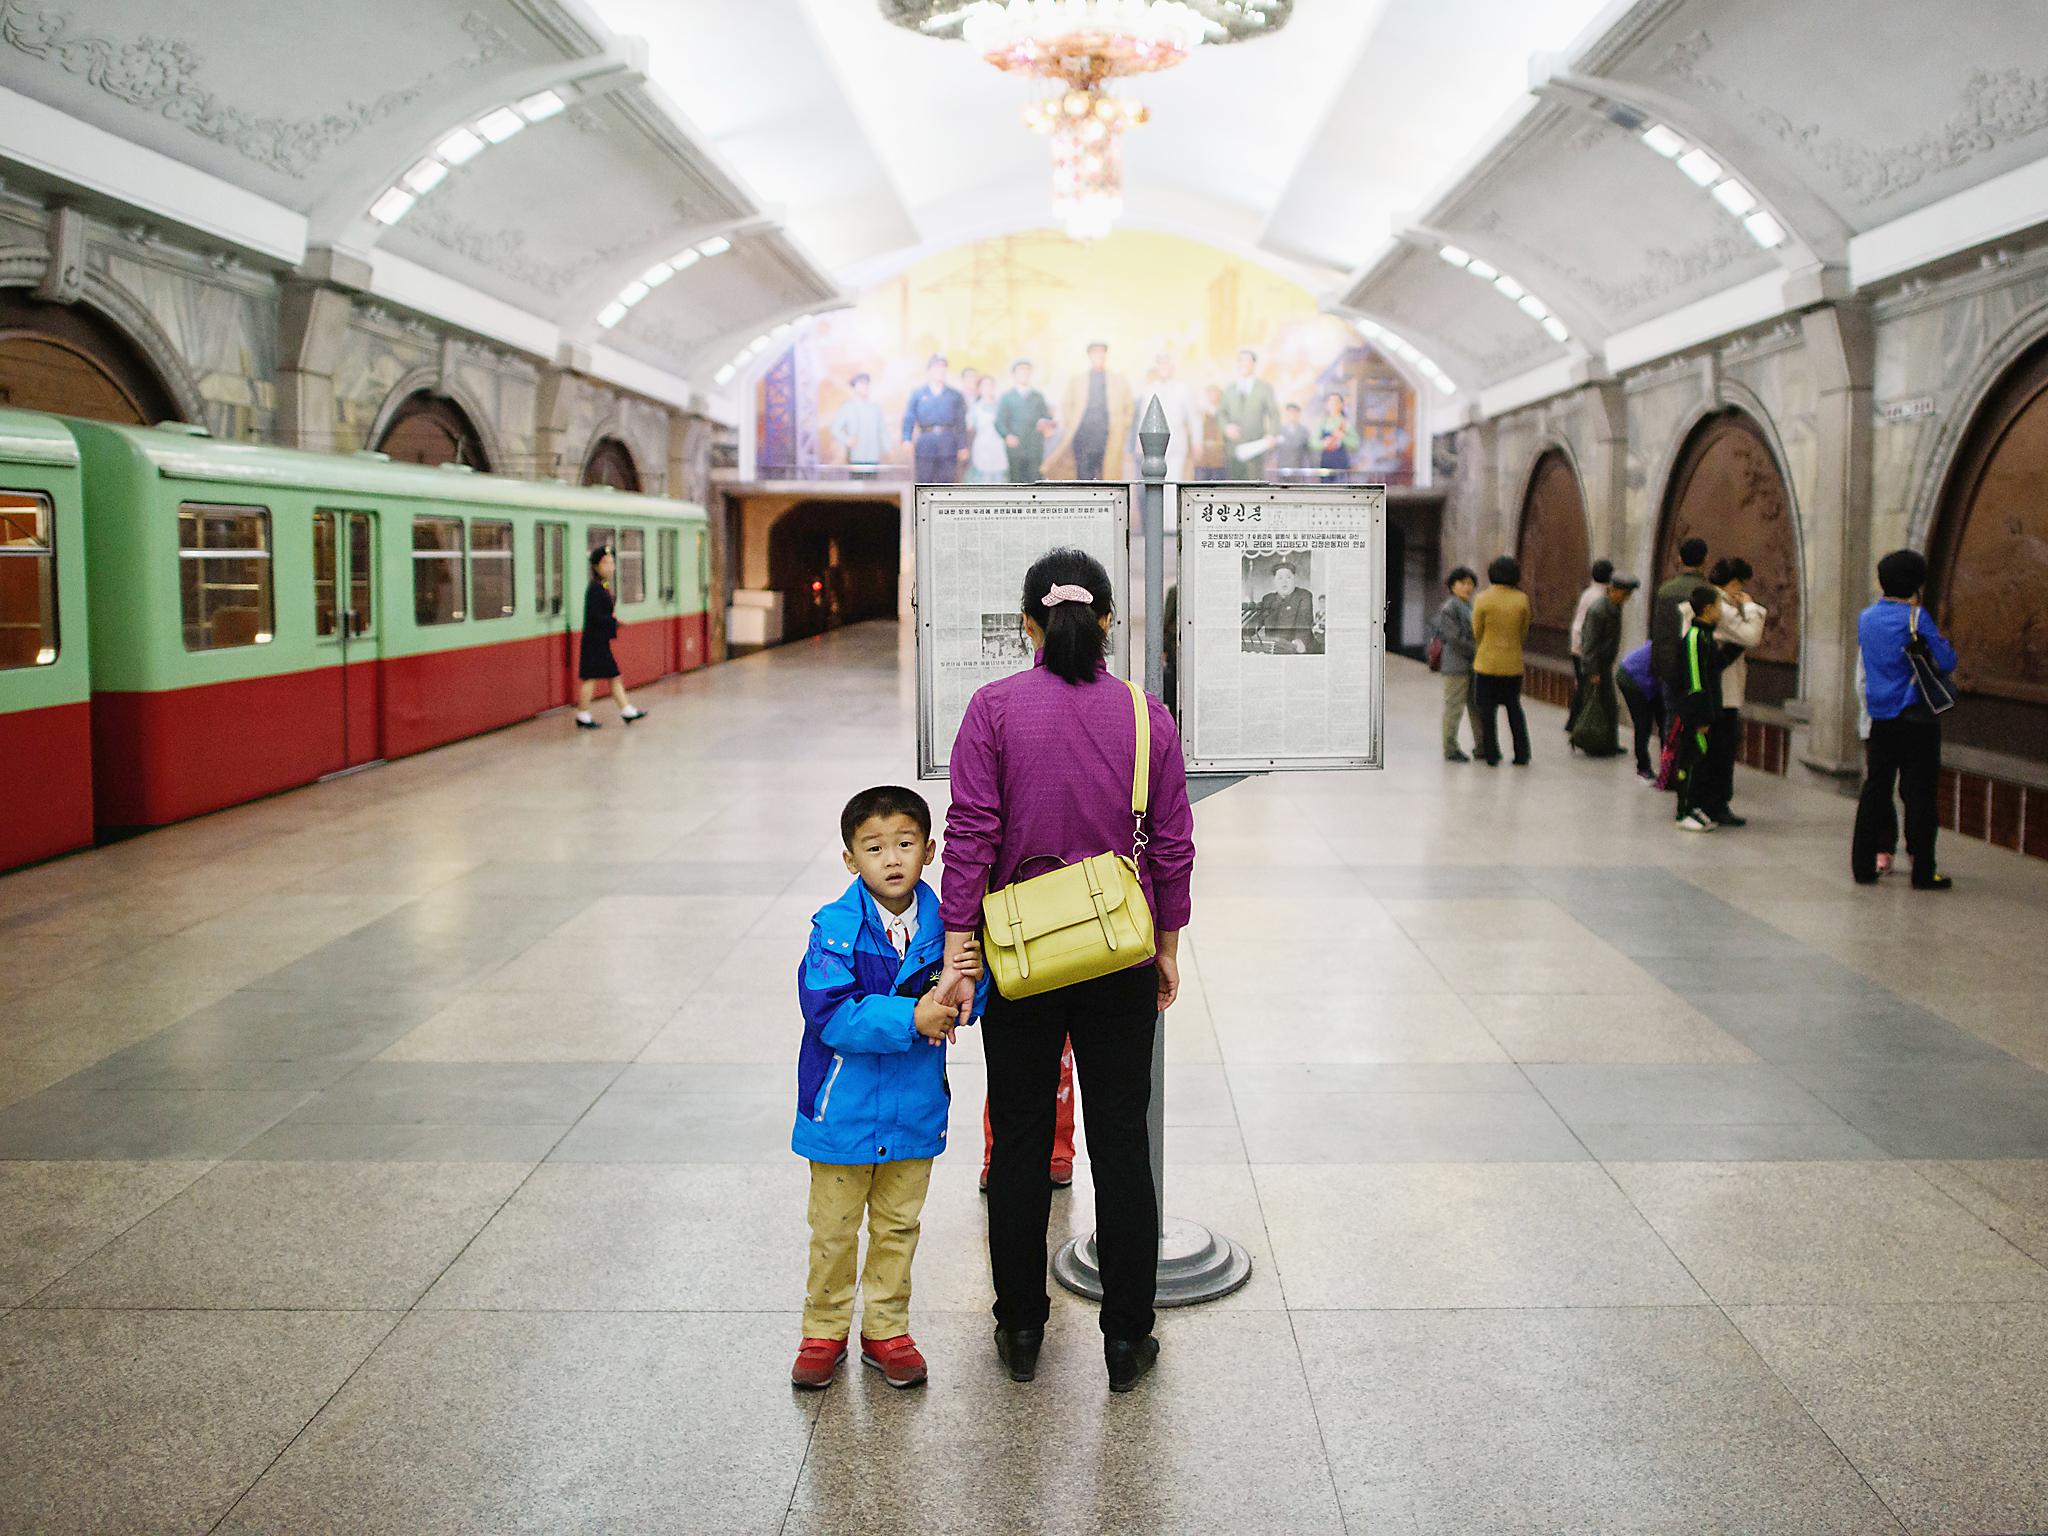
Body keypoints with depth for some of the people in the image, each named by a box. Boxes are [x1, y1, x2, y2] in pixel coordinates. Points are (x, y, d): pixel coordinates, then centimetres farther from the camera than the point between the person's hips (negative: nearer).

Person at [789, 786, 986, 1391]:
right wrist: (912, 1019, -29)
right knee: (834, 1229, 12)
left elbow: (967, 1006, 0)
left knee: (898, 1226, 17)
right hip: (844, 1109, -3)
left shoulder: (943, 926, -5)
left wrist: (962, 981, -23)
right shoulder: (836, 927, -16)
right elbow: (829, 1013, -25)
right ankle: (824, 1331, 31)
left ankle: (887, 1330, 34)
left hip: (913, 1110, 3)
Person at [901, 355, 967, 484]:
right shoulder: (918, 393, 8)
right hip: (925, 444, -1)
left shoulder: (955, 395, 10)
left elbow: (961, 423, 9)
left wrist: (962, 446, 4)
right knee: (924, 481, 0)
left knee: (947, 482, 1)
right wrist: (906, 439, -12)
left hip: (948, 446, 1)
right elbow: (909, 418, 3)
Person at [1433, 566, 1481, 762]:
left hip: (1472, 665, 9)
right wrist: (1475, 649, -12)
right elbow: (1454, 637, -17)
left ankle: (1481, 746, 20)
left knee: (1477, 707, 12)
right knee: (1454, 707, -3)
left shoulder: (1468, 606, 15)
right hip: (1457, 666, -9)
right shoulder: (1450, 607, -12)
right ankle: (1451, 749, 4)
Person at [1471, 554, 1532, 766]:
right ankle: (1522, 755, 15)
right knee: (1514, 707, 16)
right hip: (1513, 663, 3)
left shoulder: (1483, 599, -12)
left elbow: (1477, 631, -3)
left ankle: (1491, 755, 8)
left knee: (1488, 710, 7)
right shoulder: (1522, 599, -5)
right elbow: (1524, 631, 4)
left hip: (1487, 661, -3)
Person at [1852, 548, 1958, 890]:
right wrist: (1941, 637, 7)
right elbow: (1947, 663, -10)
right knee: (1919, 794, 0)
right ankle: (1923, 871, 3)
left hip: (1880, 719, 5)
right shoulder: (1917, 618, -11)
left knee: (1875, 790, 10)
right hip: (1917, 718, -5)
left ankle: (1863, 865, 11)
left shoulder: (1865, 618, 7)